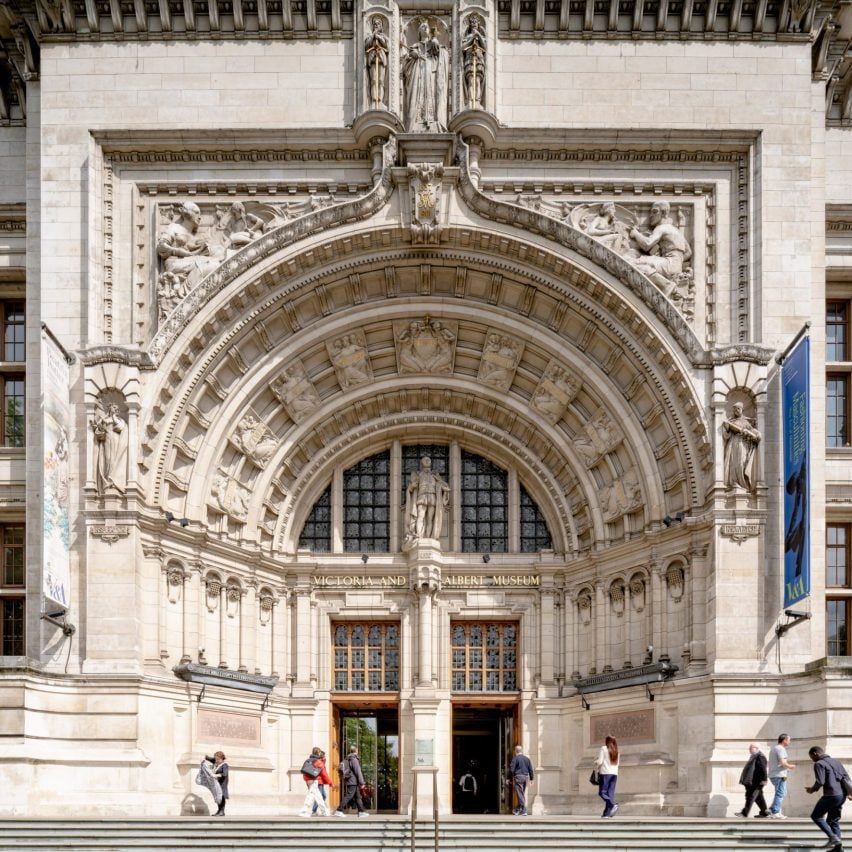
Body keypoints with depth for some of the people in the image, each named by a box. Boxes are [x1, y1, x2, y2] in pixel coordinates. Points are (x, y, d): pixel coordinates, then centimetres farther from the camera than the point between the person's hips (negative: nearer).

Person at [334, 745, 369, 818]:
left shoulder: (346, 759, 13)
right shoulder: (354, 759, -14)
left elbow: (345, 770, 19)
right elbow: (358, 771, -15)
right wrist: (361, 782, -12)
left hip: (348, 781, 9)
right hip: (353, 782, -9)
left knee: (358, 796, 13)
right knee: (348, 797, -8)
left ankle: (361, 812, 15)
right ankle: (339, 811, -10)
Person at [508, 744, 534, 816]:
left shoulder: (515, 758, -5)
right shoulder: (527, 759, 11)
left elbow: (511, 769, -10)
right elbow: (531, 769, 11)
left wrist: (510, 778, -5)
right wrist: (531, 779, 16)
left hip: (518, 777, -6)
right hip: (526, 777, 6)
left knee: (520, 794, -3)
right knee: (523, 794, 14)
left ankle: (524, 811, -8)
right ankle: (518, 810, 24)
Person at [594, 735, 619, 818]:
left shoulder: (603, 748, -4)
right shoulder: (616, 751, 13)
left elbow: (599, 761, -9)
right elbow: (617, 763, 15)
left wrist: (596, 768, 8)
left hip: (605, 773, -6)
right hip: (614, 773, 6)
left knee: (602, 792, -3)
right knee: (610, 793, 4)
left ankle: (613, 805, -25)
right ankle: (606, 813, 1)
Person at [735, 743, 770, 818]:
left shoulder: (760, 756, -13)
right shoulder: (754, 756, 19)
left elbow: (763, 769, -19)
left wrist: (763, 780, -22)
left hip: (756, 781, -11)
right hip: (751, 781, 11)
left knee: (751, 796, -11)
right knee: (758, 797, 12)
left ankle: (744, 812, -12)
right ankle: (764, 812, 17)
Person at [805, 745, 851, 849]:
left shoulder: (819, 764, -7)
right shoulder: (836, 762, 18)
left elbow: (820, 782, -16)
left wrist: (812, 789, 2)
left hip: (831, 795, -8)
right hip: (842, 795, 8)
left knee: (816, 816, 7)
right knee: (833, 820, 16)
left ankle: (833, 837, -7)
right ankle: (838, 845, 9)